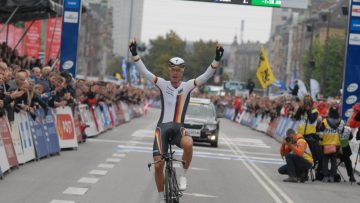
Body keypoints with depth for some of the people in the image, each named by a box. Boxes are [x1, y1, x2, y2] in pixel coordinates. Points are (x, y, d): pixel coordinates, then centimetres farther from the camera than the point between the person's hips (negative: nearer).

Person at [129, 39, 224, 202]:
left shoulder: (188, 86, 2)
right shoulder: (163, 84, 2)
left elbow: (206, 75, -9)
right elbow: (144, 72, -7)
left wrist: (217, 59, -23)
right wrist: (134, 54, -20)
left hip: (178, 128, -1)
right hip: (162, 128, 1)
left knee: (188, 144, -36)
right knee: (158, 165, -5)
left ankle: (183, 175, -11)